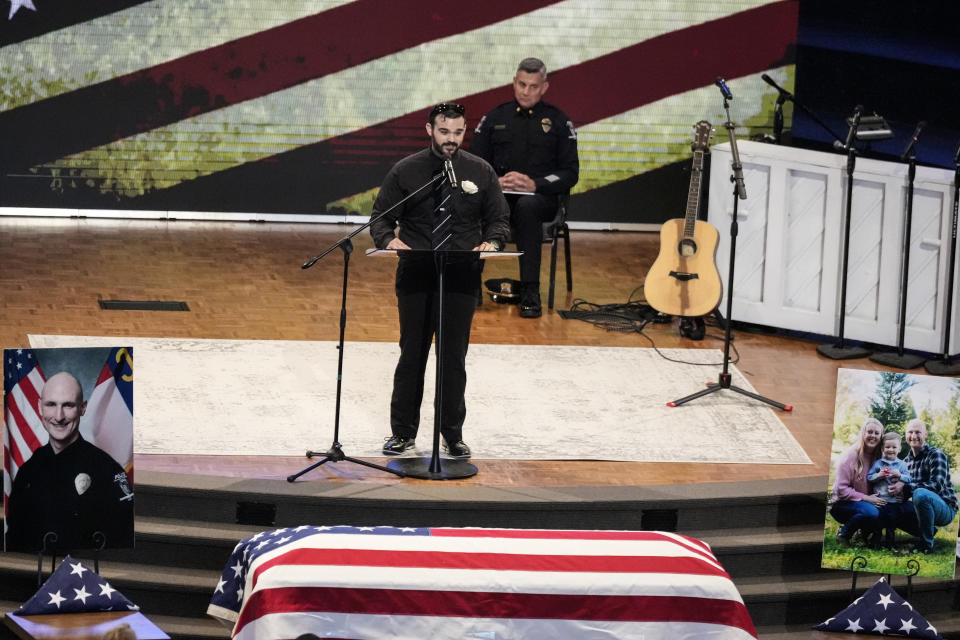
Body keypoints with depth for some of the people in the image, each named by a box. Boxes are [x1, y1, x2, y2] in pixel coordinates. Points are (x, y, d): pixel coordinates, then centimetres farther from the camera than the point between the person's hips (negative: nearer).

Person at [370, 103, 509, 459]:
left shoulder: (480, 172, 8)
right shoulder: (405, 171, 4)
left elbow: (499, 219, 12)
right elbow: (380, 218, 6)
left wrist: (492, 242, -10)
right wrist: (389, 239, -17)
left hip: (462, 278, 1)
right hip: (415, 276, -1)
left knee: (455, 356, 3)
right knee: (412, 354, 4)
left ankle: (453, 435, 13)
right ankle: (402, 432, 13)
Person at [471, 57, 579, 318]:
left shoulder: (558, 121, 7)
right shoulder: (495, 118, 14)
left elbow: (570, 173, 2)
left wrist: (534, 184, -15)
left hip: (541, 198, -2)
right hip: (498, 196, 2)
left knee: (526, 206, -39)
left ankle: (530, 294, -38)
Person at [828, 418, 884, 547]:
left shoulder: (877, 456, 5)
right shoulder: (850, 455, -14)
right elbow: (841, 489, -17)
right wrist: (866, 498, -22)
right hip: (841, 504, -6)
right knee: (871, 512, -35)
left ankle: (864, 532, 5)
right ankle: (843, 534, -9)